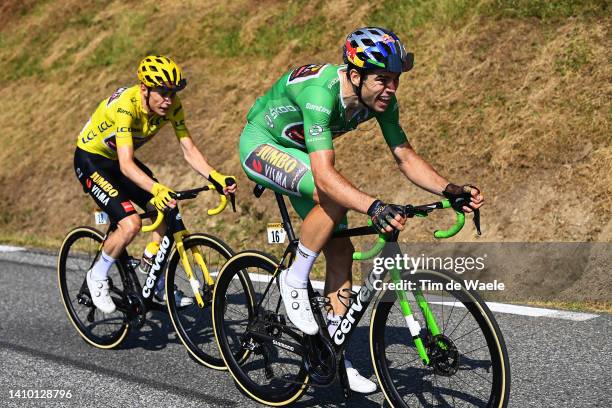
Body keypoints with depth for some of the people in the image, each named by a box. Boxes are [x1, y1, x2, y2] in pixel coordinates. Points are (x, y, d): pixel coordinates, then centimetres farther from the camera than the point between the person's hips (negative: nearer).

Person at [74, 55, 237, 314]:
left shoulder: (171, 105, -16)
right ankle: (97, 277, 2)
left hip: (119, 159, 7)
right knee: (131, 223, -23)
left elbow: (189, 150, -15)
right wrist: (157, 190, -58)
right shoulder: (125, 106, -35)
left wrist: (215, 178, -31)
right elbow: (126, 165, -43)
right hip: (91, 160, -7)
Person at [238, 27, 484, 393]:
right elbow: (325, 175, -47)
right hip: (261, 144, -7)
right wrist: (374, 207, -60)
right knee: (334, 197, -34)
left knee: (341, 250, -2)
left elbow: (406, 157, -11)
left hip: (300, 152, 7)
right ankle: (294, 280, -12)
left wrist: (449, 189, -27)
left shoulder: (382, 99, -17)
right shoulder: (321, 92, -39)